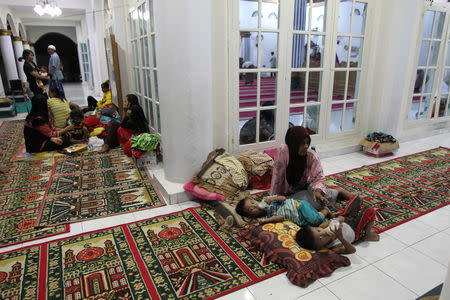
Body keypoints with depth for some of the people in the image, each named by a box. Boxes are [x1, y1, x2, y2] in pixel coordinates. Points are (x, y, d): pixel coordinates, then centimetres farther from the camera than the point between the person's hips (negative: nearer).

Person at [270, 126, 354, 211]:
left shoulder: (312, 156, -20)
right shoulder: (282, 152, -24)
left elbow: (318, 178, -17)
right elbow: (277, 176, -18)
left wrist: (317, 191, -39)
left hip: (306, 184, 1)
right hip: (291, 192, -1)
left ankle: (339, 191, 8)